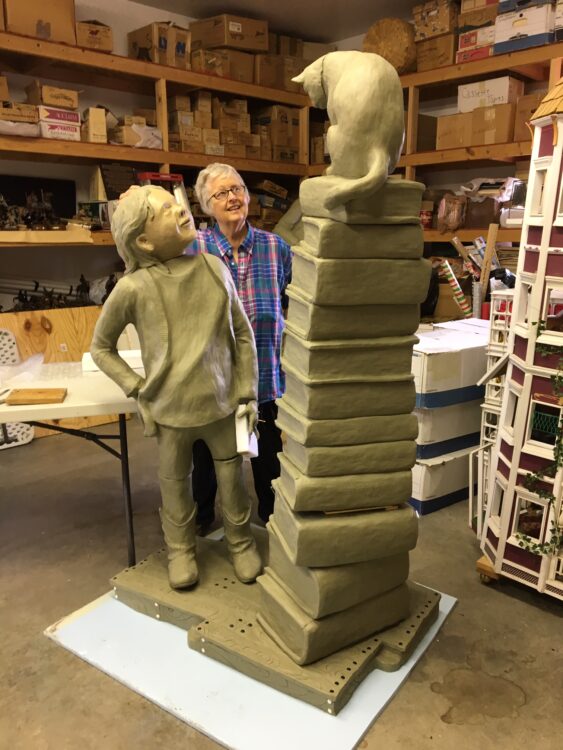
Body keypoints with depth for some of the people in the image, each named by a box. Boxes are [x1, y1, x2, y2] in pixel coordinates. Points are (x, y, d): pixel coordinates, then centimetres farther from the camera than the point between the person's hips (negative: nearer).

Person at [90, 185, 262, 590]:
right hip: (172, 411, -1)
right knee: (176, 484, 18)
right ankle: (181, 549, 44)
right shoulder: (133, 289, -14)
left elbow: (243, 335, 2)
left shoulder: (214, 268, -7)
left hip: (223, 403, 2)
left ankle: (241, 542, 42)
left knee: (233, 480, 16)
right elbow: (101, 347, 2)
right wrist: (139, 391, -6)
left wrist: (248, 393, 1)